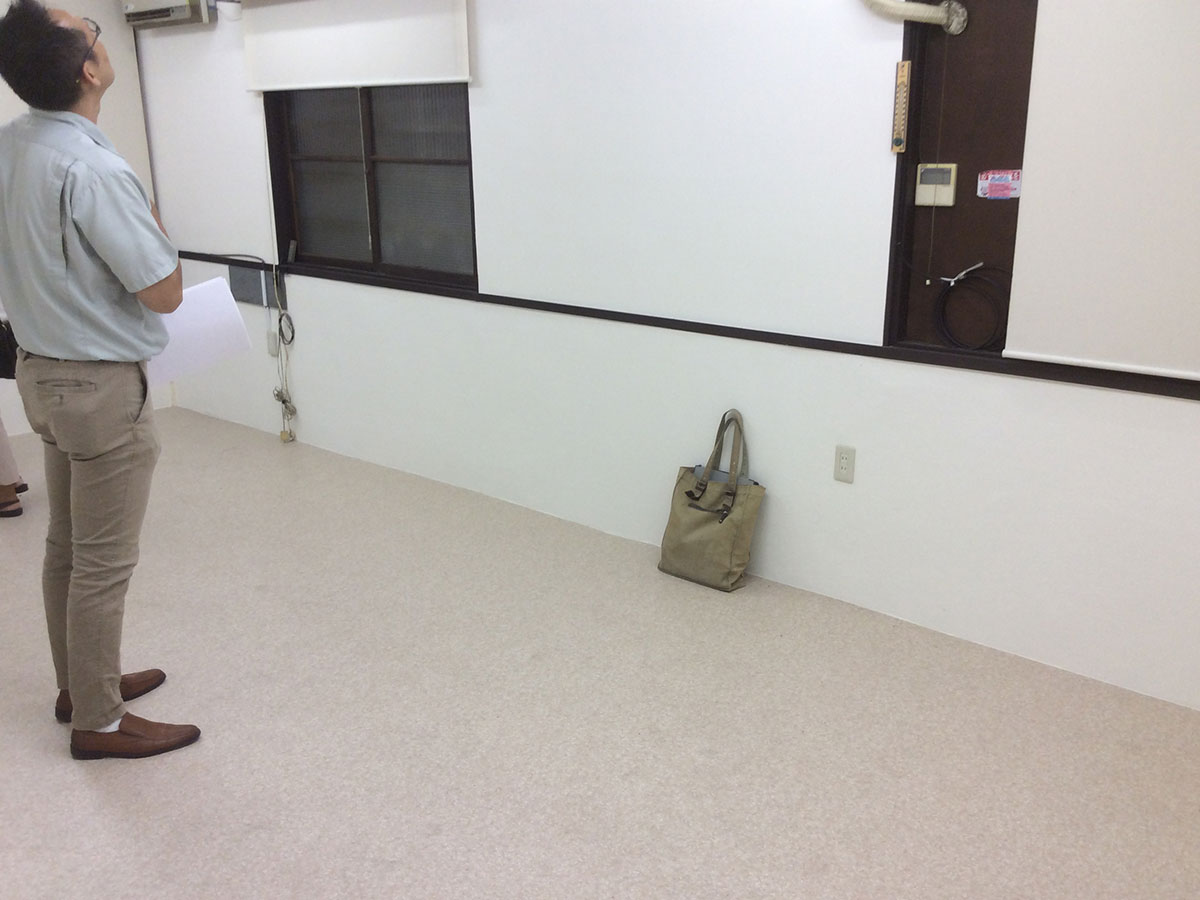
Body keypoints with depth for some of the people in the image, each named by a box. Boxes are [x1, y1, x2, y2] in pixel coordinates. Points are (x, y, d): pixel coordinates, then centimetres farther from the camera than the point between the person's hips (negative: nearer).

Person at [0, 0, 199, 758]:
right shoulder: (93, 169, -25)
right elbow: (165, 292, -20)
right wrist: (150, 217, -3)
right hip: (101, 386, -9)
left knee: (68, 544, 20)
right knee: (104, 562, 4)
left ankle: (80, 683, 36)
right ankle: (99, 721, 18)